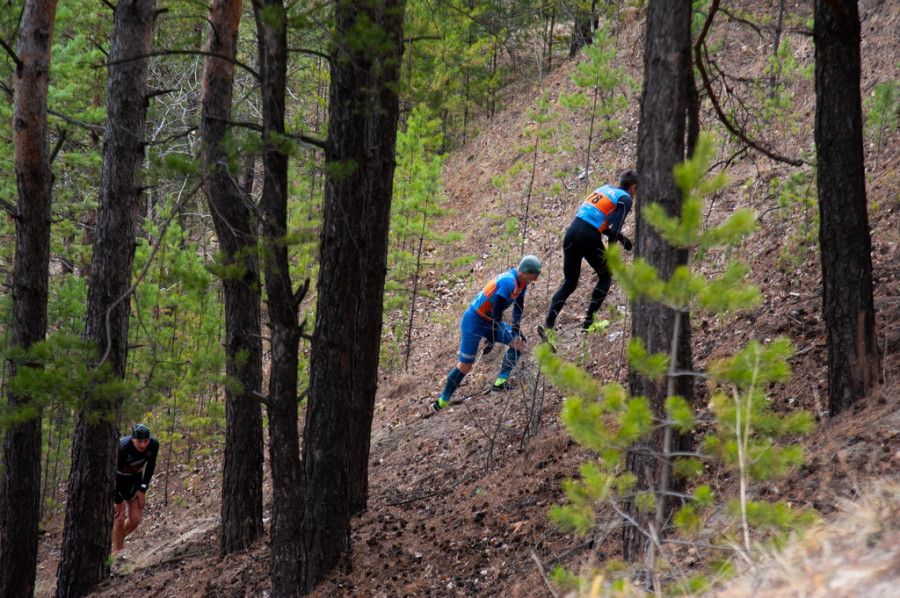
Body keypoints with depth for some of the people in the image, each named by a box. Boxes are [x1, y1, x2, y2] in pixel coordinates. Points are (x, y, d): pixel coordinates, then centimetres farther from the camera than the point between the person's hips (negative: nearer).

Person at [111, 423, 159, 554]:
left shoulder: (154, 444, -24)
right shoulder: (122, 447, -37)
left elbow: (150, 466, -6)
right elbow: (115, 474, -31)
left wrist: (143, 489, -9)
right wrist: (118, 502, -26)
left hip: (134, 478, 4)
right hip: (117, 478, -4)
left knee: (135, 519, -1)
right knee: (119, 516, -12)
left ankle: (118, 538, 27)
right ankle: (117, 551, 2)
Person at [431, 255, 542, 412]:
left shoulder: (522, 281, -2)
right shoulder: (508, 283, -31)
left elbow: (518, 307, 10)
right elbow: (497, 313, -28)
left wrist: (515, 331, 1)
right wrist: (491, 340, -23)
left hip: (490, 321, 9)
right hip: (474, 322, -9)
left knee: (519, 342, 0)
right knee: (465, 365, -6)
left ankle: (501, 381, -3)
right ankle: (443, 400, 7)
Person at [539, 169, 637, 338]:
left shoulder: (605, 188, 24)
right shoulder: (626, 199, 3)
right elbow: (614, 229, -6)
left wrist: (620, 237, 27)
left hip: (571, 231, 6)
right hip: (589, 238, -6)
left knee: (569, 282, 15)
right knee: (605, 276, 19)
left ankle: (548, 325, 0)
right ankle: (589, 319, 9)